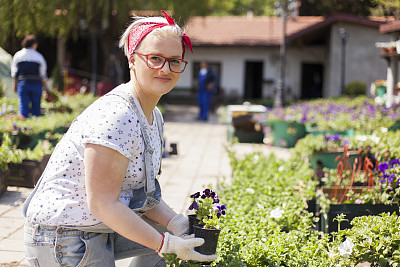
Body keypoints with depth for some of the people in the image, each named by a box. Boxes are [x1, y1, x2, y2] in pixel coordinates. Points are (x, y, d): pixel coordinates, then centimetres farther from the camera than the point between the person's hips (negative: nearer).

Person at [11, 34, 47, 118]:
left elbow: (14, 72, 8)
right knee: (36, 106, 5)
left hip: (22, 83, 1)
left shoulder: (18, 55, 5)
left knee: (23, 105, 3)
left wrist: (15, 84, 15)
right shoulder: (38, 56, -1)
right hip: (36, 83, -1)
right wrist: (44, 84, 13)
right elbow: (43, 73, 2)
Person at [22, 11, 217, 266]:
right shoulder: (115, 117, -25)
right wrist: (165, 244, -22)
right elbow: (103, 203, -25)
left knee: (175, 235, 14)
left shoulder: (154, 117, 5)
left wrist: (175, 221, -6)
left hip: (100, 230, 9)